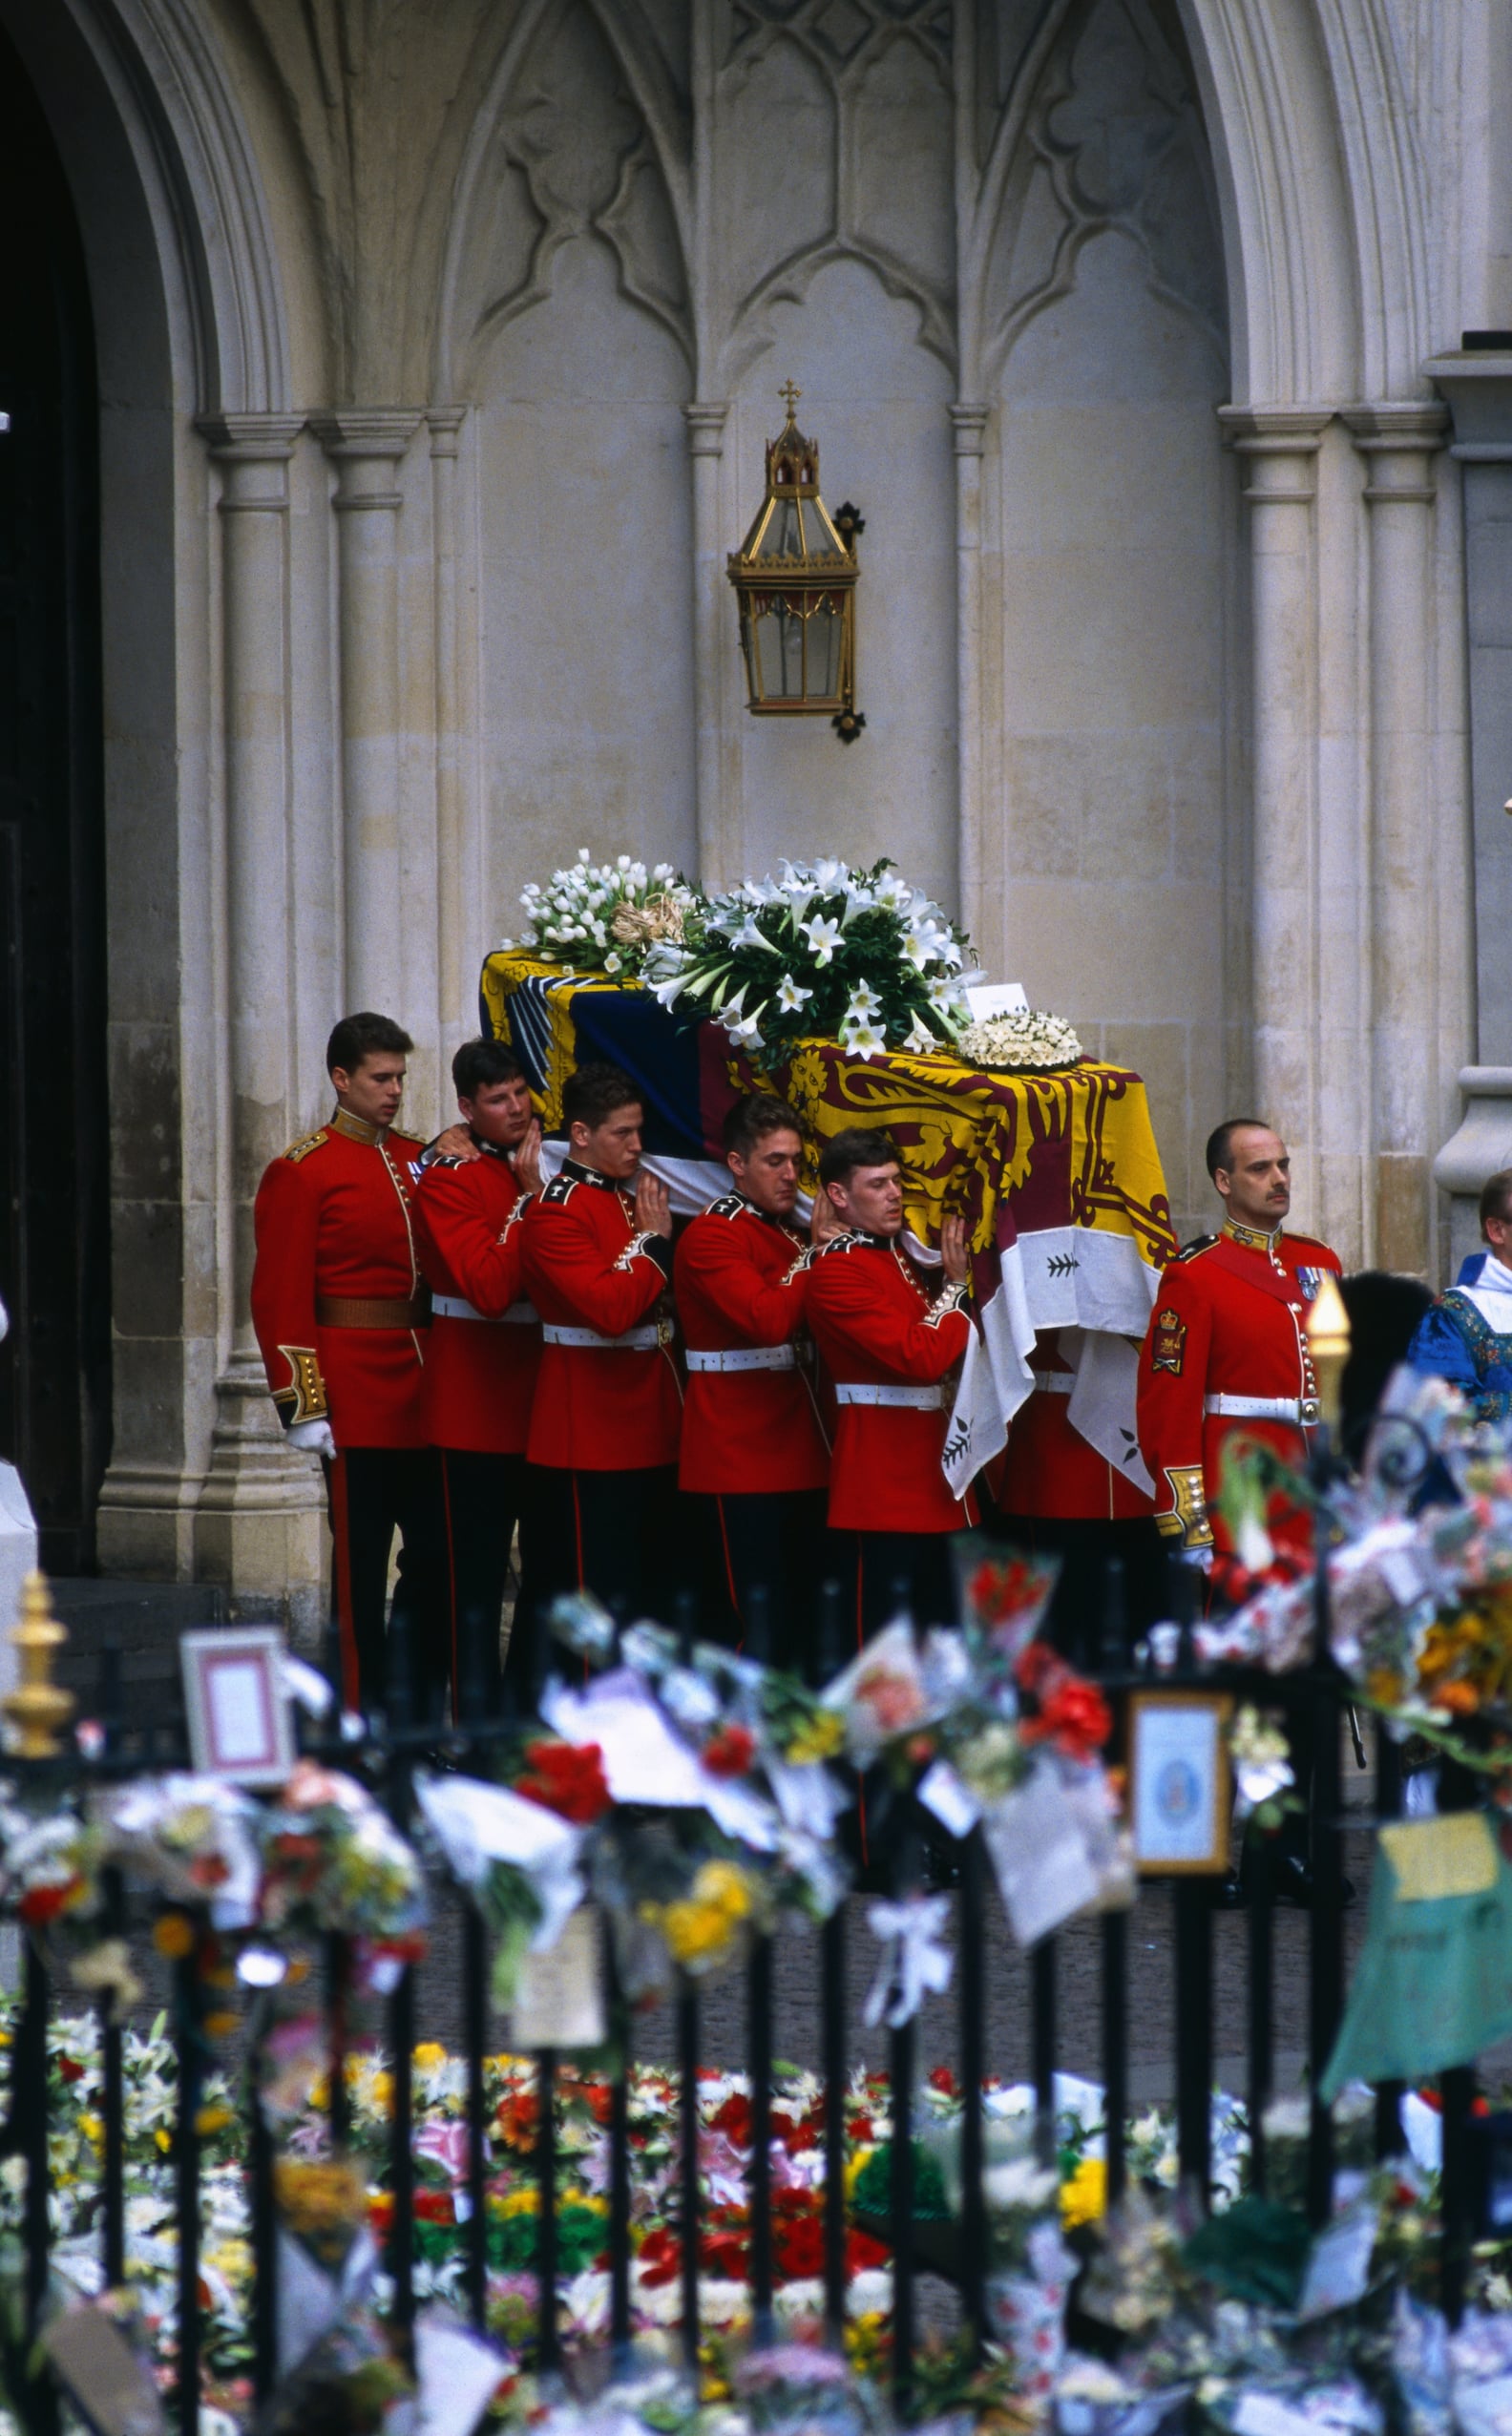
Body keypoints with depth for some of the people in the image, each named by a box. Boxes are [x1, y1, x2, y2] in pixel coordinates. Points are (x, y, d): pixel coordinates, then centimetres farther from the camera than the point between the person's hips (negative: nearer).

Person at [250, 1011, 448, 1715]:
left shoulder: (418, 1161, 12)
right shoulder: (303, 1171, -6)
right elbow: (280, 1297, -10)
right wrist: (303, 1407, -14)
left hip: (424, 1389, 6)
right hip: (355, 1401, -6)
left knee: (435, 1551, 7)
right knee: (361, 1560, -1)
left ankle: (425, 1705, 16)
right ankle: (363, 1710, 5)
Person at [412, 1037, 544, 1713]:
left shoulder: (547, 1166, 10)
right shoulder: (448, 1179, -11)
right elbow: (489, 1289, -23)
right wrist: (529, 1199, -20)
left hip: (548, 1408, 7)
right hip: (479, 1415, -7)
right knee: (479, 1580, -2)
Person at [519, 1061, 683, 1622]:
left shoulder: (634, 1198, 14)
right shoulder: (557, 1213, -13)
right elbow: (608, 1310, -24)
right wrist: (654, 1241, -14)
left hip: (649, 1430, 9)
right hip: (591, 1438, -9)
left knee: (655, 1586, 10)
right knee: (597, 1589, -5)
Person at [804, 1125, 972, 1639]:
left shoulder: (895, 1255, 14)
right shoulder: (837, 1271, -15)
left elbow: (940, 1353, 16)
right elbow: (919, 1358, -23)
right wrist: (955, 1286, -10)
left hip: (924, 1471, 10)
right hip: (885, 1479, -9)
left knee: (938, 1623, 12)